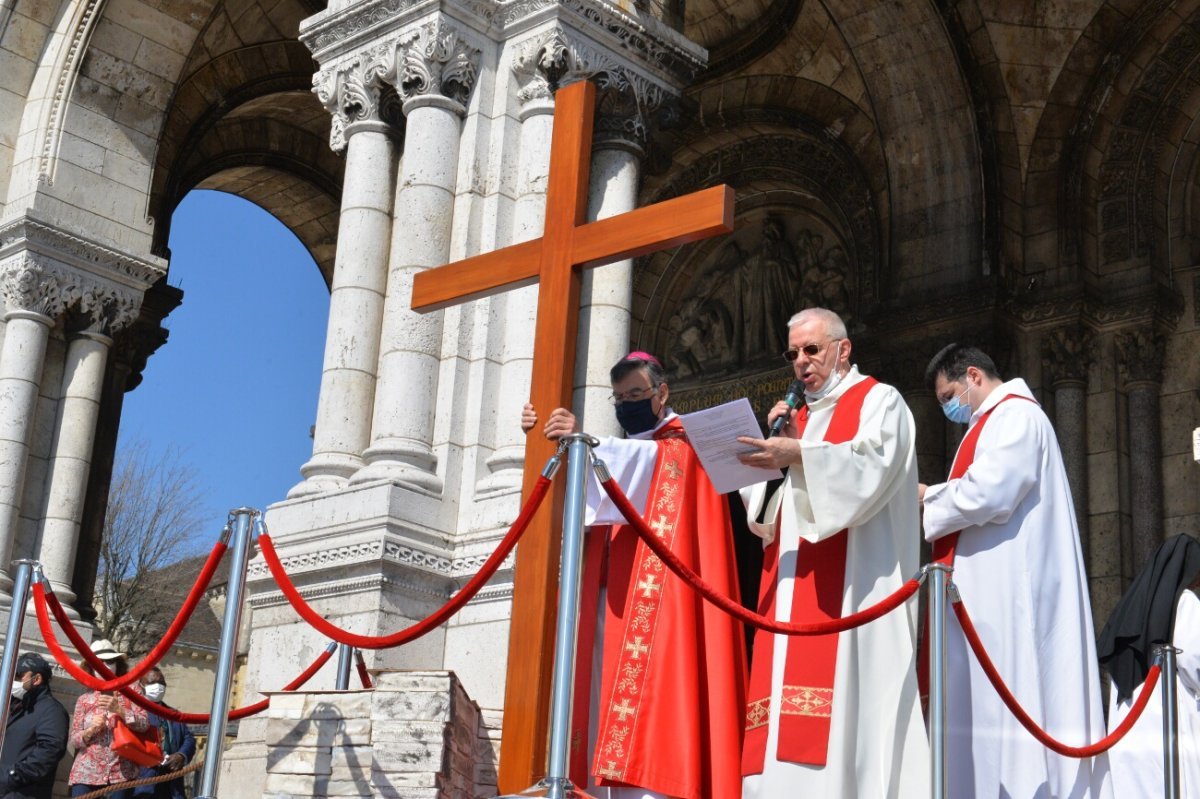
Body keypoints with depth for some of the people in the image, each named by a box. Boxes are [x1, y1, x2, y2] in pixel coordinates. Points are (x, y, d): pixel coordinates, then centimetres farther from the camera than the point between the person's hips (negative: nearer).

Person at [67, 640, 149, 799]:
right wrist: (91, 730, -12)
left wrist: (119, 710, -16)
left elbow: (144, 725, -4)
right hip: (87, 773, 1)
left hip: (121, 772, -1)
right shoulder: (84, 700, 10)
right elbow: (73, 740, 8)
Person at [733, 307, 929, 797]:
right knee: (790, 712, -3)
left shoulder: (879, 401, 7)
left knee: (844, 693, -17)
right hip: (795, 583, 7)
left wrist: (797, 456, -24)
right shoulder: (800, 419, 25)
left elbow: (871, 468, -13)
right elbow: (771, 512, 18)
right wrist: (780, 445, 4)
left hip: (852, 586, -7)